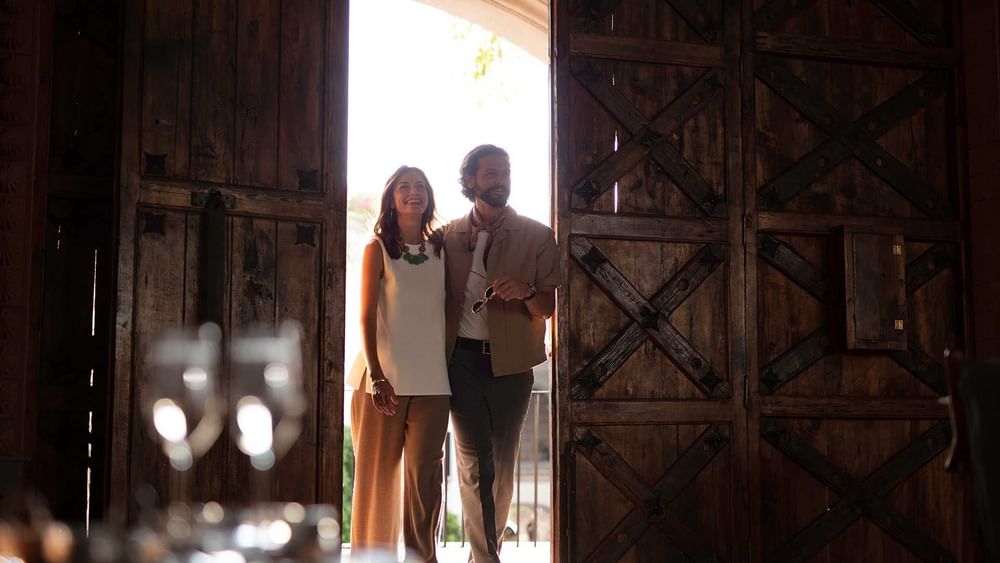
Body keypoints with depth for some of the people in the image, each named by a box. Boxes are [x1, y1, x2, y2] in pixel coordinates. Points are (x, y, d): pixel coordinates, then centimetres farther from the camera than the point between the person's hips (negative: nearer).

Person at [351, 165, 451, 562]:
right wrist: (376, 376, -13)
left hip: (432, 380, 2)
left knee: (424, 471, 0)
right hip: (387, 377, -2)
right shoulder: (378, 249, 3)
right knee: (379, 469, 2)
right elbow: (367, 317, -3)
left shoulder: (441, 250, 12)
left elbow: (450, 309, 14)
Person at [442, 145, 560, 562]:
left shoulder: (537, 236, 3)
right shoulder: (448, 235, 7)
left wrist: (526, 291, -21)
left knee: (502, 465, 9)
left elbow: (549, 309, 2)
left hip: (511, 362, 0)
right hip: (463, 359, 0)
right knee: (474, 466, -2)